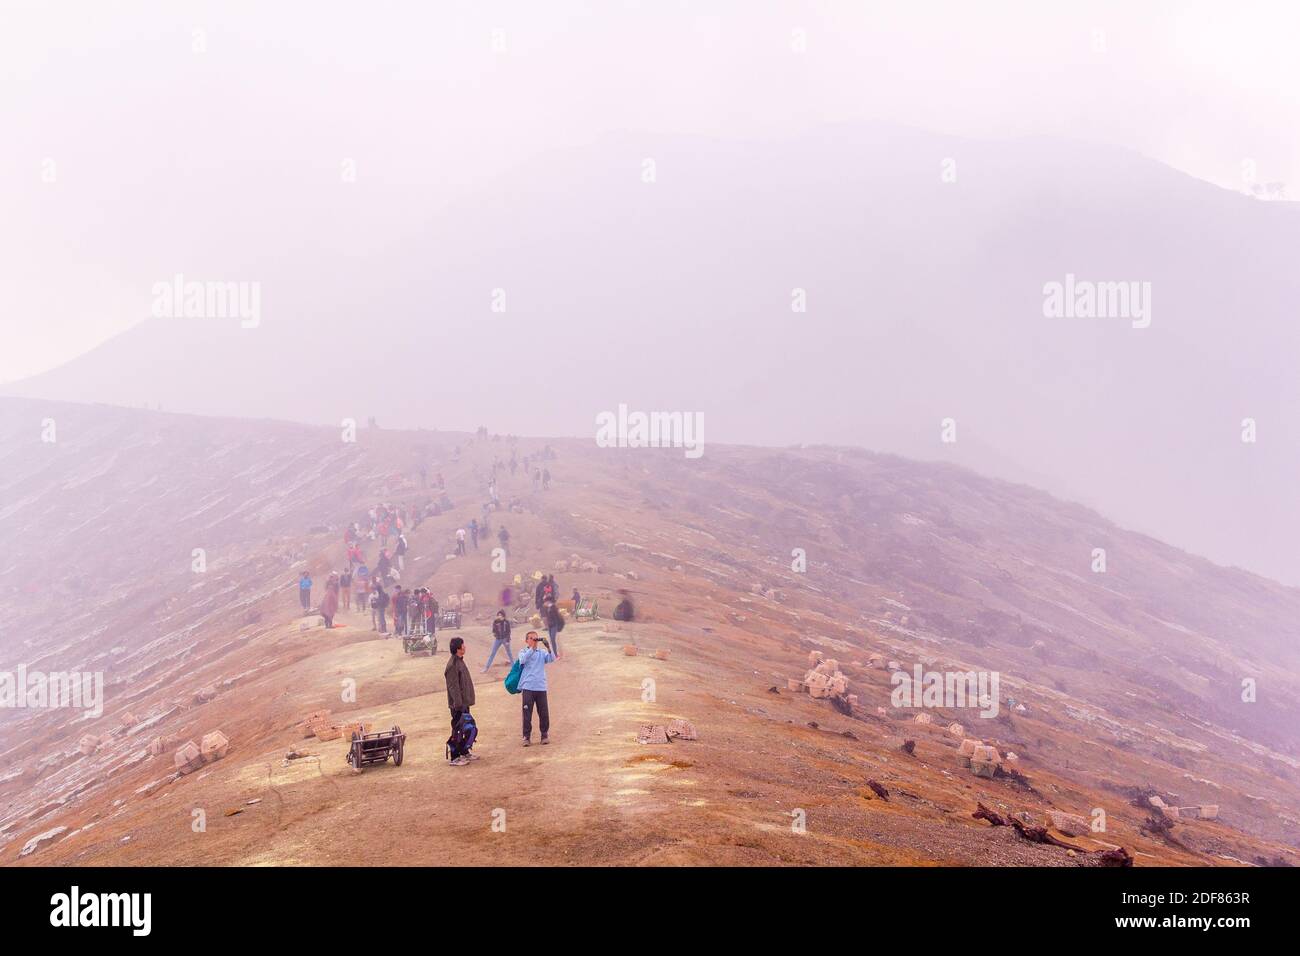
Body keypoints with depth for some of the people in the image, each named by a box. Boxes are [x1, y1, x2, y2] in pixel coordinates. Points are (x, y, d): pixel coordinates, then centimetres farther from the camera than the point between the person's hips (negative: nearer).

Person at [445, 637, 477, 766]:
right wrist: (459, 704, -22)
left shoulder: (460, 661, 11)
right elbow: (453, 687, -22)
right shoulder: (452, 665, -20)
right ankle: (455, 758, 2)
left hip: (464, 703, 10)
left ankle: (465, 752, 29)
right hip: (458, 705, -10)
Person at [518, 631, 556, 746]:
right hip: (528, 688, -2)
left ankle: (545, 735, 19)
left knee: (544, 713, 5)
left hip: (541, 687, 2)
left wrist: (548, 647, -24)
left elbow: (552, 659, -9)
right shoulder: (523, 652, 5)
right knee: (527, 713, -1)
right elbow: (523, 659, -17)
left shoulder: (542, 653, 9)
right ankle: (527, 737, 7)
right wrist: (532, 648, -26)